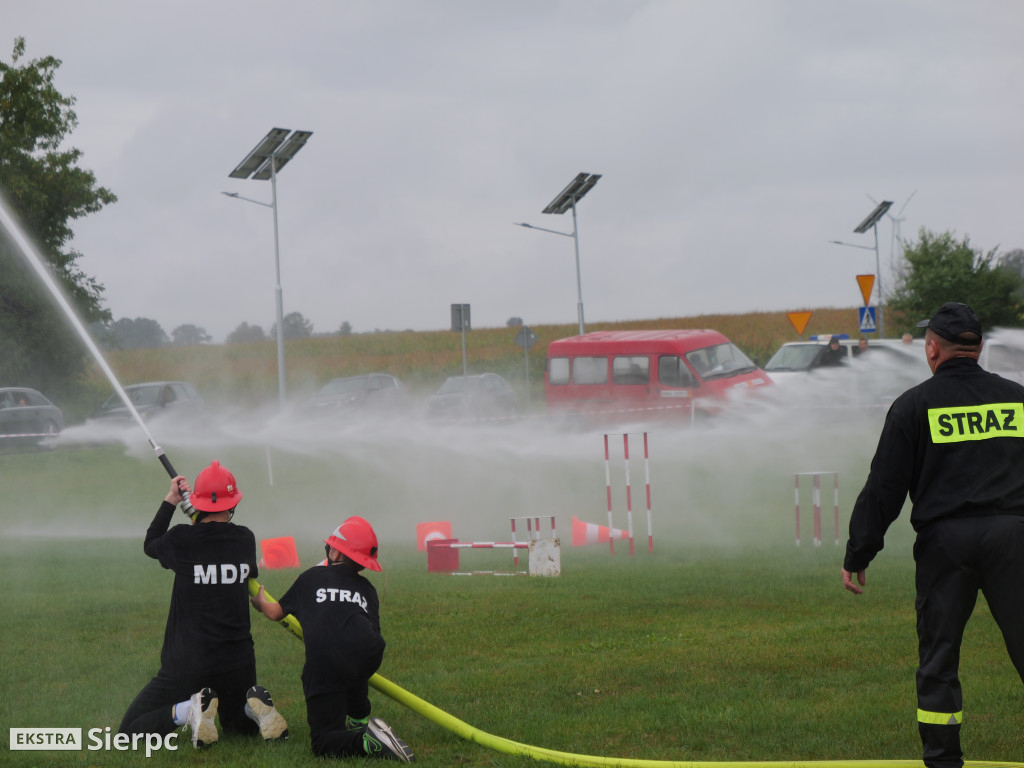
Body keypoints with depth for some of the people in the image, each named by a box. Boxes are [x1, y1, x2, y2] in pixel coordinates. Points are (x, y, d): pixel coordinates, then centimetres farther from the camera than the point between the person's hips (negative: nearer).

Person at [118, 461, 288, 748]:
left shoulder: (182, 539, -11)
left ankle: (187, 710, -20)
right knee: (236, 722, 29)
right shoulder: (245, 539, -2)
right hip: (238, 661, 4)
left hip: (187, 664, -4)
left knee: (129, 731, 3)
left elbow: (150, 544, 12)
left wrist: (170, 501, 22)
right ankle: (255, 706, -5)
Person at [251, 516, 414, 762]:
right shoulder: (367, 588, 24)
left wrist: (260, 602, 58)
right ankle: (359, 720, 33)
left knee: (323, 742, -1)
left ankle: (366, 741, -27)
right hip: (368, 659, 3)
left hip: (324, 664, -3)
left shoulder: (312, 577, 22)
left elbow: (275, 613, 34)